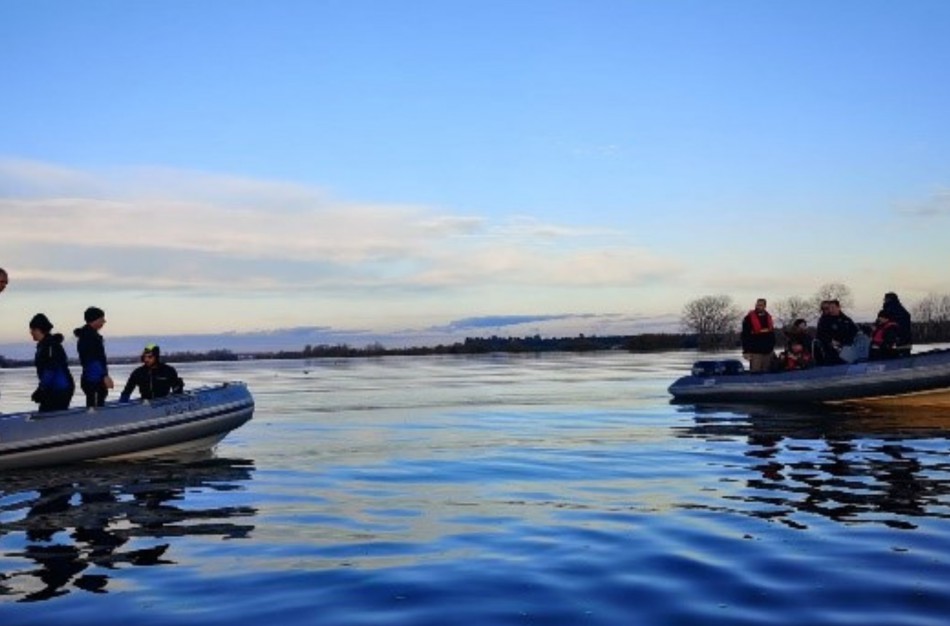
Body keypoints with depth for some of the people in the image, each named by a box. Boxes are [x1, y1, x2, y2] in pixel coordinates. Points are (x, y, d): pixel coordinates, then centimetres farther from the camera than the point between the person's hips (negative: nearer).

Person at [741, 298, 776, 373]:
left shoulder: (768, 317, 12)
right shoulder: (749, 318, -7)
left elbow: (772, 333, 20)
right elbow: (745, 335, -9)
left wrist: (772, 347, 17)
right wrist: (746, 351, -14)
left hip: (767, 351, 6)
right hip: (755, 351, -6)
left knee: (767, 372, 9)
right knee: (756, 372, -8)